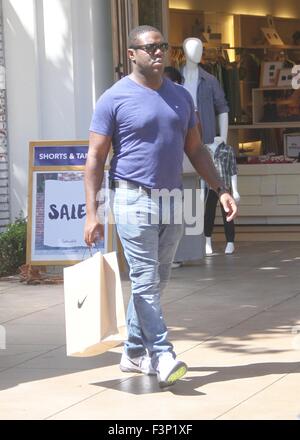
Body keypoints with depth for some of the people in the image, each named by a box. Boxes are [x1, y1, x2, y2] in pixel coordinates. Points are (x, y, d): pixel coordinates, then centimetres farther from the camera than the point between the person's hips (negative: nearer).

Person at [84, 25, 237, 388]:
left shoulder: (180, 97, 11)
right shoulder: (114, 99, -6)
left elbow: (195, 149, 17)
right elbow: (95, 158, -7)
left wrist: (220, 189, 5)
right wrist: (92, 214, -13)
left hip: (172, 201, 6)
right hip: (134, 200, -6)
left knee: (156, 281, 10)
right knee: (145, 282, -8)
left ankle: (134, 352, 20)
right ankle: (162, 356, -10)